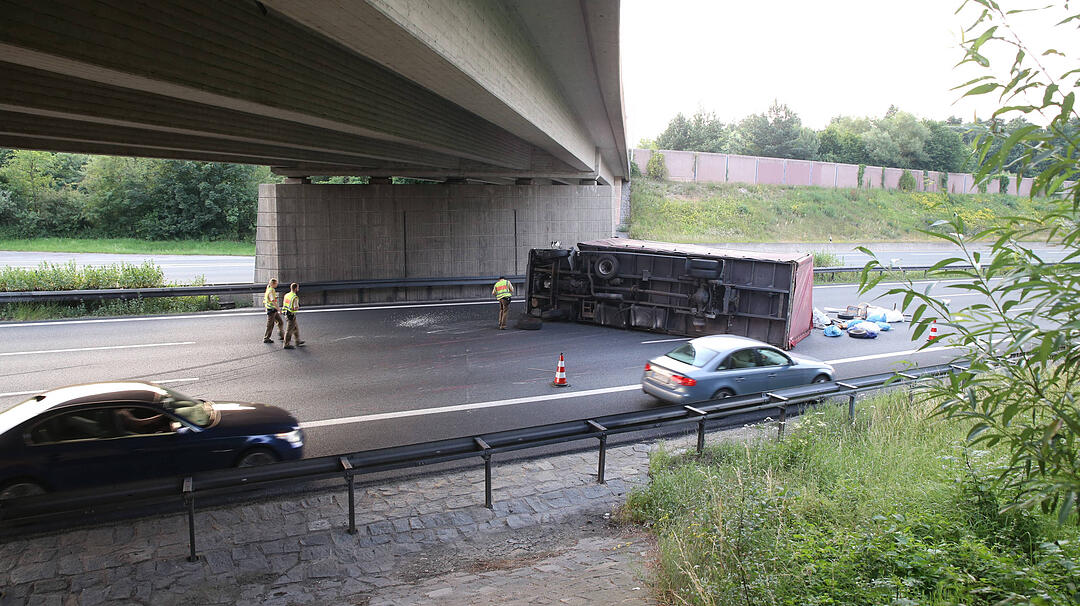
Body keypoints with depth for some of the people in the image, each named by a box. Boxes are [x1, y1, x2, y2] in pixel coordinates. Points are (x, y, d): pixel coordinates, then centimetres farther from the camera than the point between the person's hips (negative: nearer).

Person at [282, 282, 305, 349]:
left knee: (295, 329, 20)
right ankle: (286, 345, 6)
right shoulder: (295, 297, -19)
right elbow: (295, 308, -26)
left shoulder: (286, 295, 7)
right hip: (291, 315, -9)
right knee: (289, 330, 0)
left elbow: (284, 304, 16)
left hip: (286, 313, 9)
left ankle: (298, 341, 30)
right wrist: (298, 306, -6)